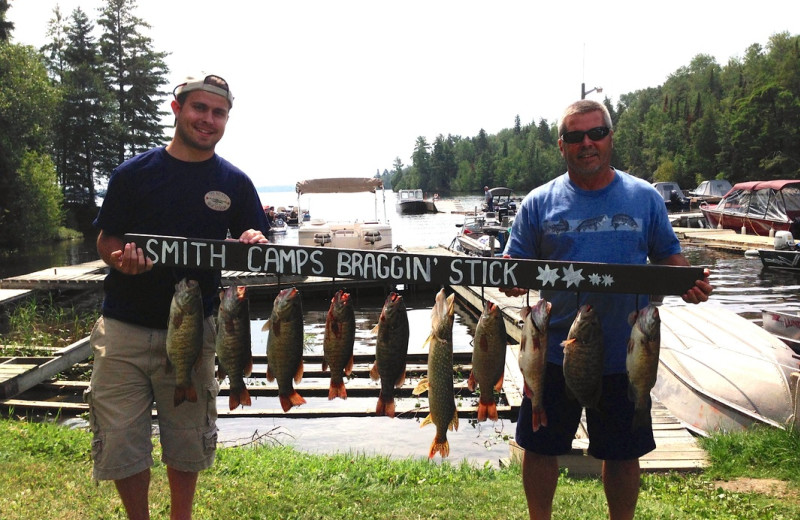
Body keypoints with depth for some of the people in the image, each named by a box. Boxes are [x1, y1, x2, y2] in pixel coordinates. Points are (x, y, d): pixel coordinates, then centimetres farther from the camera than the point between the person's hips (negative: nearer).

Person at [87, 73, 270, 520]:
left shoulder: (235, 182, 5)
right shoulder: (134, 173, 3)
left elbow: (260, 244, 9)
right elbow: (105, 240, 6)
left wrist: (254, 243, -15)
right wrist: (122, 257, -17)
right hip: (124, 330, 0)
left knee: (188, 441, 11)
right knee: (120, 440, 3)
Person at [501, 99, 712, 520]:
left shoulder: (644, 197, 3)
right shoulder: (539, 202, 1)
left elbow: (668, 256, 8)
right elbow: (514, 262, 1)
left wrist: (689, 283, -13)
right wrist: (510, 279, -22)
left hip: (625, 354, 0)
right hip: (554, 350, 0)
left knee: (623, 453, 15)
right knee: (540, 446, 12)